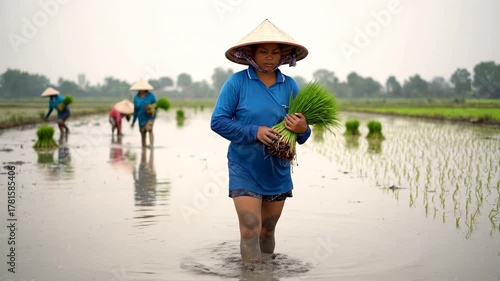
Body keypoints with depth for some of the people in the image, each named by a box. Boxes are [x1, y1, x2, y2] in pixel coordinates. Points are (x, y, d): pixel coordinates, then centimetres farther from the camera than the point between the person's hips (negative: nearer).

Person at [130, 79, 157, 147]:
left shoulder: (151, 95, -5)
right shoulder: (136, 97, 4)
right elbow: (135, 110, 12)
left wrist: (153, 111, -19)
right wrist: (133, 121, 16)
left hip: (150, 117, -4)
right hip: (141, 118, 4)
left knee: (149, 129, -29)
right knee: (143, 134, 7)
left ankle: (151, 144, -39)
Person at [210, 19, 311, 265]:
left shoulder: (290, 85, 0)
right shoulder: (237, 82, -9)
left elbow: (300, 127, 4)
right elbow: (218, 121, -11)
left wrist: (302, 130, -21)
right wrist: (254, 132, -21)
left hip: (278, 172, 4)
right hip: (245, 170, -3)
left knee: (268, 231, 15)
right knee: (250, 230, -11)